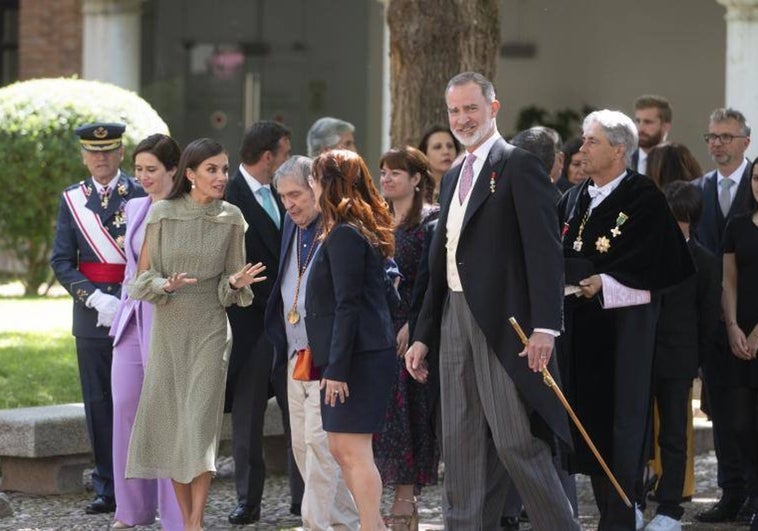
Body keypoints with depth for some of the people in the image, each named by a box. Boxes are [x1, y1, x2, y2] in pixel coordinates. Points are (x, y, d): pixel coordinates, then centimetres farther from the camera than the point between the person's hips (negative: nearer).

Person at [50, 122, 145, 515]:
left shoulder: (142, 196, -1)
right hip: (90, 315, 3)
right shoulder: (72, 199, 7)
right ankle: (107, 489, 12)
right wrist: (95, 298, -11)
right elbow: (61, 261, 3)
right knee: (99, 404, 6)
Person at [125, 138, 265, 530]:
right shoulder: (162, 214, -3)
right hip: (168, 325, 1)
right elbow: (143, 277, 2)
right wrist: (165, 285, -19)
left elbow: (229, 283, 9)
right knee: (170, 420, 3)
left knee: (201, 420, -10)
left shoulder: (231, 219, 1)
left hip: (210, 328, -1)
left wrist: (236, 282, -13)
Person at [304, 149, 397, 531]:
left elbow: (348, 306, -20)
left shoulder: (345, 235, -15)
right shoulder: (362, 231, 16)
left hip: (356, 357, -10)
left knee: (353, 450, -8)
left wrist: (338, 368, -20)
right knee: (340, 449, 14)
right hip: (363, 355, 10)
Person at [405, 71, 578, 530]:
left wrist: (545, 328, -21)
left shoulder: (518, 165, -6)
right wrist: (423, 336, 19)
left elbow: (545, 250, -13)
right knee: (461, 444, 8)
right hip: (456, 320, 8)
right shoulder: (454, 177, 20)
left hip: (503, 322, -8)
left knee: (517, 443, -9)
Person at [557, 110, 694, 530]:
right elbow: (558, 254, 15)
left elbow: (651, 259, -13)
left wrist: (603, 281, -20)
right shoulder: (574, 200, 15)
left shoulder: (644, 197, -6)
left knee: (623, 415, -5)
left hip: (624, 318, -6)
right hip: (581, 320, 7)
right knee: (588, 415, 6)